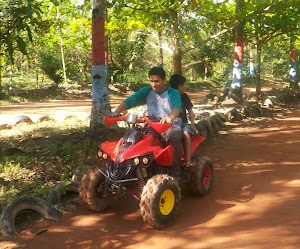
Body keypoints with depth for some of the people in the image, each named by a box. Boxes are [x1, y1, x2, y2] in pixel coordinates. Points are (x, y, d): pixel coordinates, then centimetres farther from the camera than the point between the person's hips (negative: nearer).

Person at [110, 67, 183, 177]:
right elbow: (129, 101, -7)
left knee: (174, 136, -36)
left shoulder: (173, 93, -7)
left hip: (172, 126, -4)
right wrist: (116, 112, -25)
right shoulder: (147, 91, 3)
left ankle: (176, 168, -21)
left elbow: (177, 107, -27)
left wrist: (170, 117, -50)